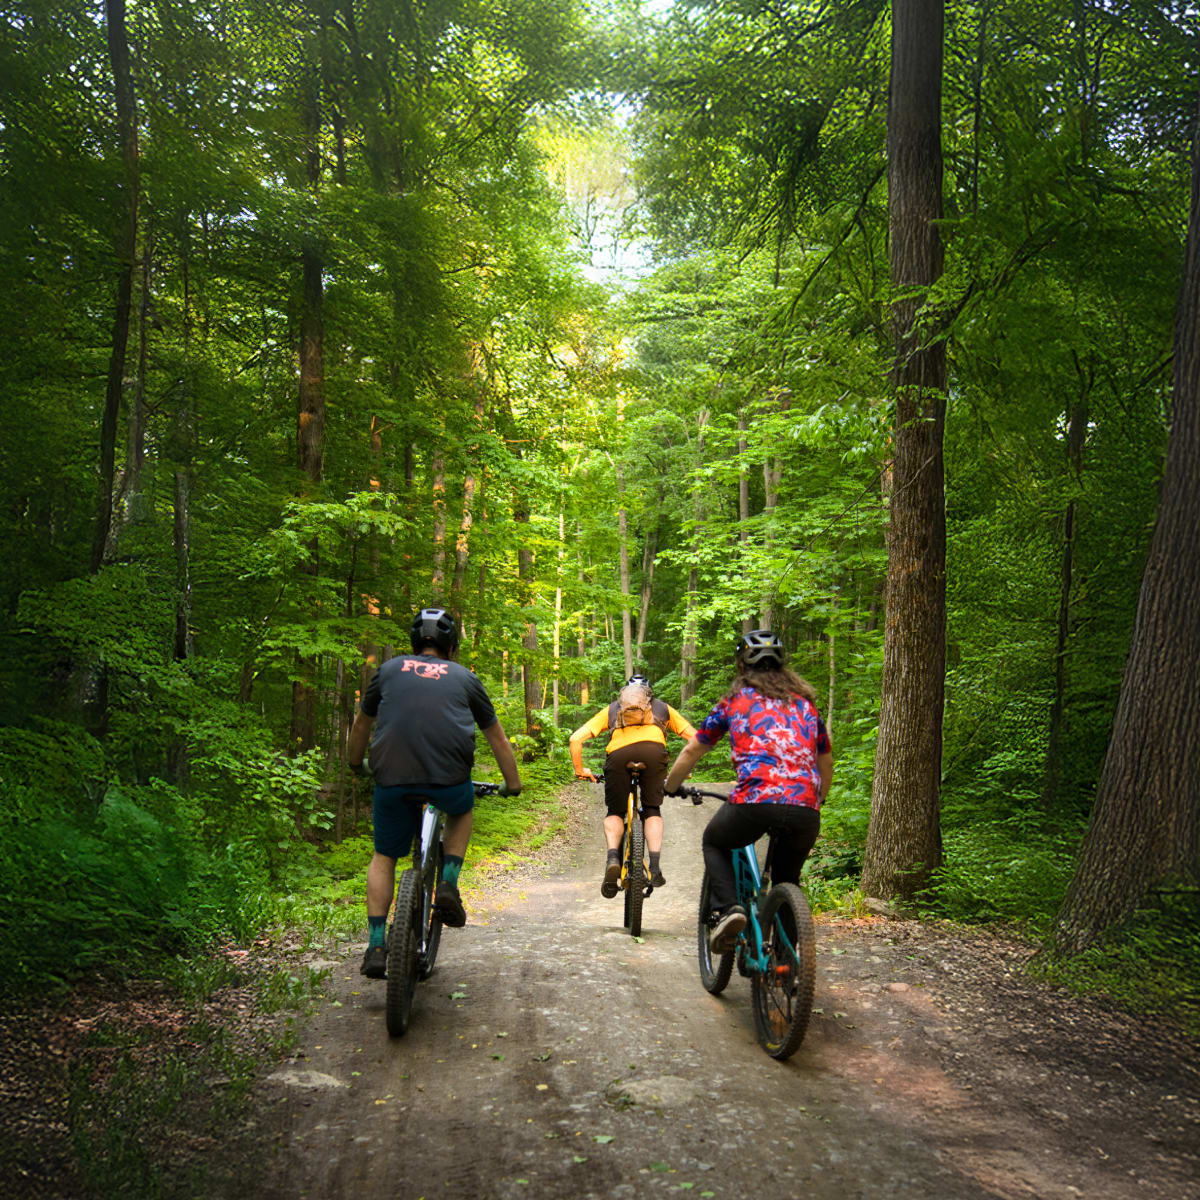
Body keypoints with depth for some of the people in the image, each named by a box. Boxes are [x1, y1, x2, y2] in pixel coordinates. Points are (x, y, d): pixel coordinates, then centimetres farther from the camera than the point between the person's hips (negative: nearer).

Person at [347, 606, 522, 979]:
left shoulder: (389, 670, 19)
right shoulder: (464, 678, 17)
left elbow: (361, 725, 30)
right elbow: (497, 737, 24)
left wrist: (354, 764, 47)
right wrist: (512, 783, 36)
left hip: (392, 780, 1)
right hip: (448, 780, -1)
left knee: (384, 858, 20)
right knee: (462, 811, 33)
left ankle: (376, 946, 10)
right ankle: (448, 884, 15)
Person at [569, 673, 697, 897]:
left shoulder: (611, 710, 35)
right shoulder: (661, 708, 37)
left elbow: (576, 739, 23)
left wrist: (580, 770, 31)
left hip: (618, 753, 0)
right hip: (653, 749, 0)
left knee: (615, 812, 15)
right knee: (652, 810, 17)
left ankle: (613, 857, -10)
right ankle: (655, 867, 2)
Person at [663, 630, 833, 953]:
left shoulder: (735, 699, 17)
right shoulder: (805, 700, 25)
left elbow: (692, 750, 23)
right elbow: (826, 762, 34)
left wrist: (669, 788, 39)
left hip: (755, 799, -3)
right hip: (805, 810, 3)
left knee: (715, 842, 27)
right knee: (787, 878, 28)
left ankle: (726, 908, 3)